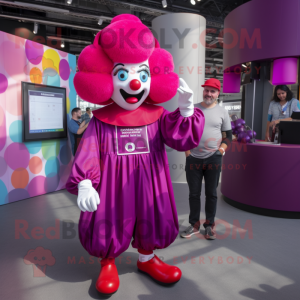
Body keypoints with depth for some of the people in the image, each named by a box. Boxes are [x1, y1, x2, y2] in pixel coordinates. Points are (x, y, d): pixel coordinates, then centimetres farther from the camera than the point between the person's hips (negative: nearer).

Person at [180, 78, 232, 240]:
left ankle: (209, 226, 21)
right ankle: (194, 224, 22)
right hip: (193, 158, 1)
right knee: (194, 193, 7)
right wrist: (187, 151, -2)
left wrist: (222, 148, -7)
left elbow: (228, 134, 11)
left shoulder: (222, 111, 6)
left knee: (211, 193, 8)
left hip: (214, 158, 0)